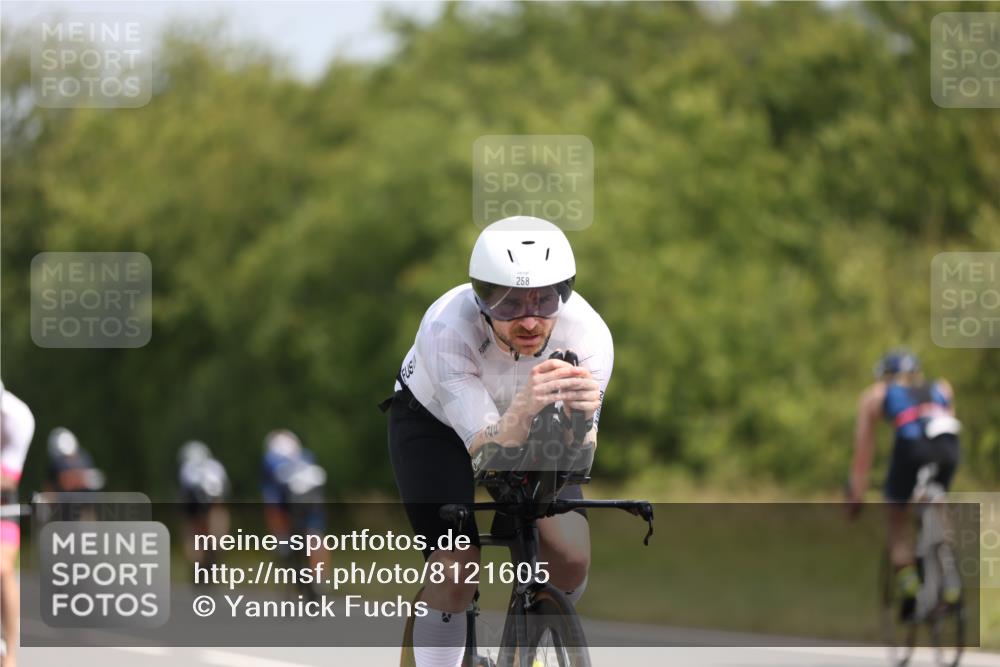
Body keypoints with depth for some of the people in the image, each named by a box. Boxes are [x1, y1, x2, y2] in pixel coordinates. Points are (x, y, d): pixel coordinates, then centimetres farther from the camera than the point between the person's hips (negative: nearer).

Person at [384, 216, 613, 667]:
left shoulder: (588, 335, -32)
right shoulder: (446, 329, -39)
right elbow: (487, 451, -43)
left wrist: (580, 421, -58)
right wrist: (524, 409, -65)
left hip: (526, 426, 2)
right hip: (434, 423, -2)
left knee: (572, 557, -16)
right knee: (457, 568, -22)